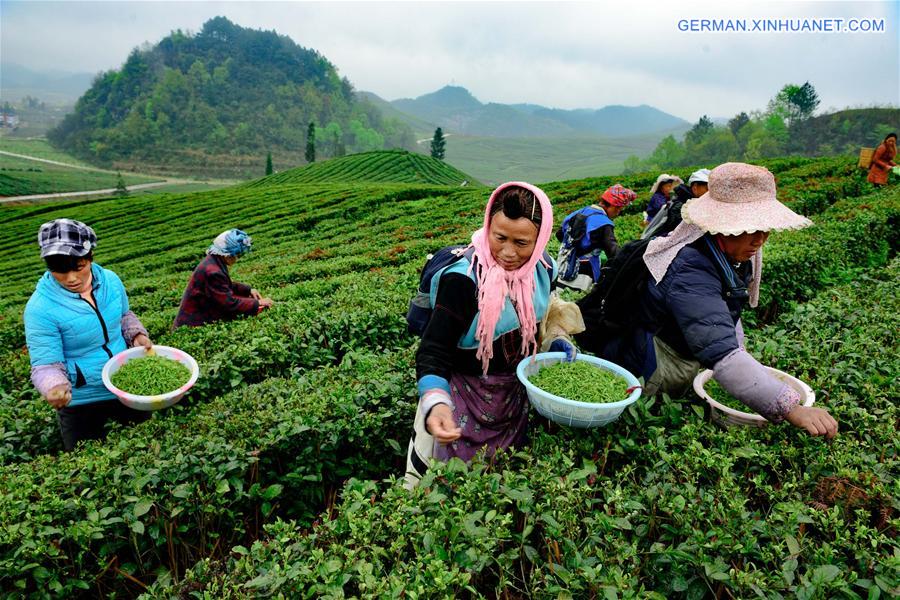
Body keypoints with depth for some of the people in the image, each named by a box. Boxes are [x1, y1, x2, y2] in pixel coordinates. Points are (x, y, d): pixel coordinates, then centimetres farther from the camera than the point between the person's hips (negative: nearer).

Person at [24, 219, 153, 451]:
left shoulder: (111, 280, -11)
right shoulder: (41, 308, -24)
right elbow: (46, 364, -21)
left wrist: (137, 334, -11)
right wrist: (54, 388, -41)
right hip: (80, 403, -4)